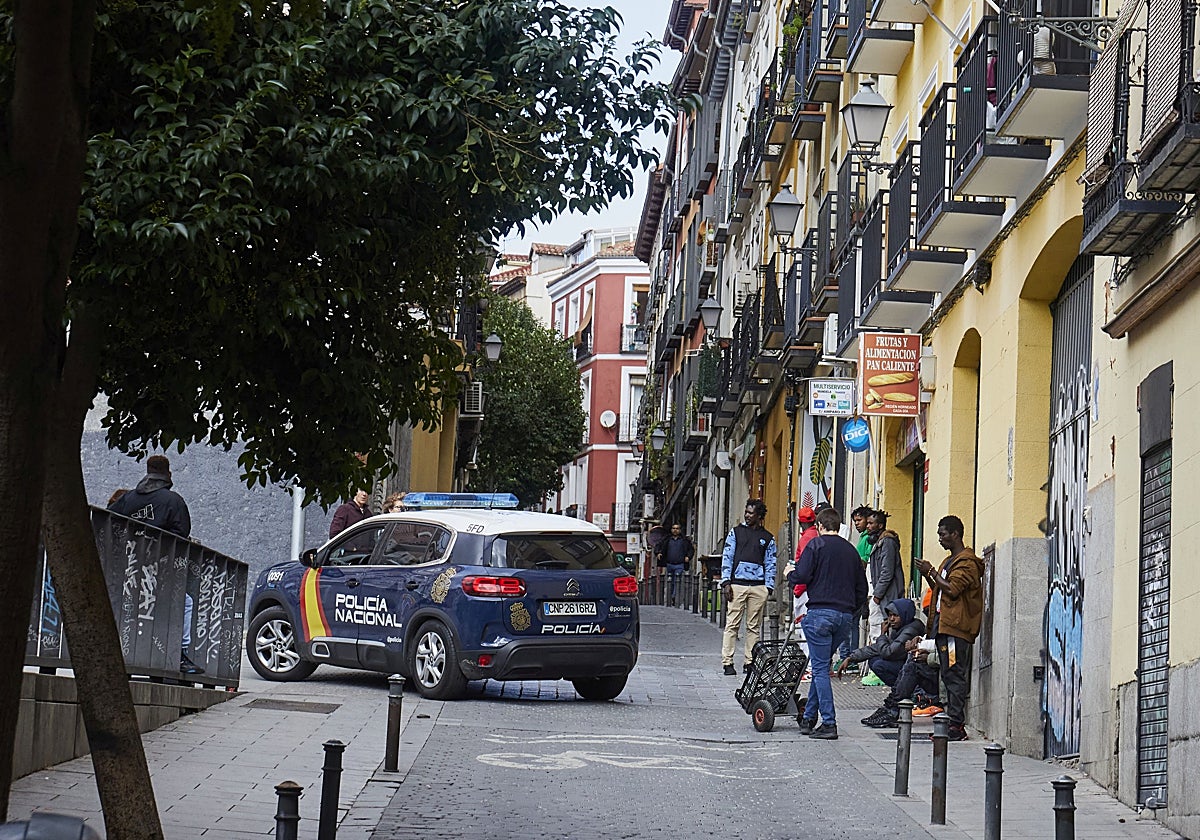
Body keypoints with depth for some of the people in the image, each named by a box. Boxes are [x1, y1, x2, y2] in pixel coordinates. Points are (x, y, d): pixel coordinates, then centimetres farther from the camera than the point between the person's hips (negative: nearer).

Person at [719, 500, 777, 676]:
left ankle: (749, 662, 9)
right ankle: (727, 662, -4)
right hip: (737, 584, -1)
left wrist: (769, 588, 2)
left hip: (758, 587, 1)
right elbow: (727, 557, 7)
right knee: (732, 624, -5)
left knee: (754, 627, 3)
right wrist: (726, 582, -3)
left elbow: (770, 564, 12)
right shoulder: (736, 532, 11)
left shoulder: (767, 538, 12)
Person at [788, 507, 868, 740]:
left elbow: (802, 576, -12)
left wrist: (789, 574, 10)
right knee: (821, 666, 17)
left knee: (820, 668, -2)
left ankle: (829, 724, -8)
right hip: (845, 616, 6)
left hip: (821, 613, -6)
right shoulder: (851, 550, 16)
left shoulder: (817, 544, -3)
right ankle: (809, 719, 22)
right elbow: (862, 589, 17)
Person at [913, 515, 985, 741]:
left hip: (956, 627, -10)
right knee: (948, 676, 8)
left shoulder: (966, 562, -8)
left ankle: (956, 726, -14)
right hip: (944, 624, 10)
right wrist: (927, 576, 11)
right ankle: (952, 721, 9)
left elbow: (952, 590, -19)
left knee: (955, 675, -12)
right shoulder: (949, 560, 24)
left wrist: (932, 572, -11)